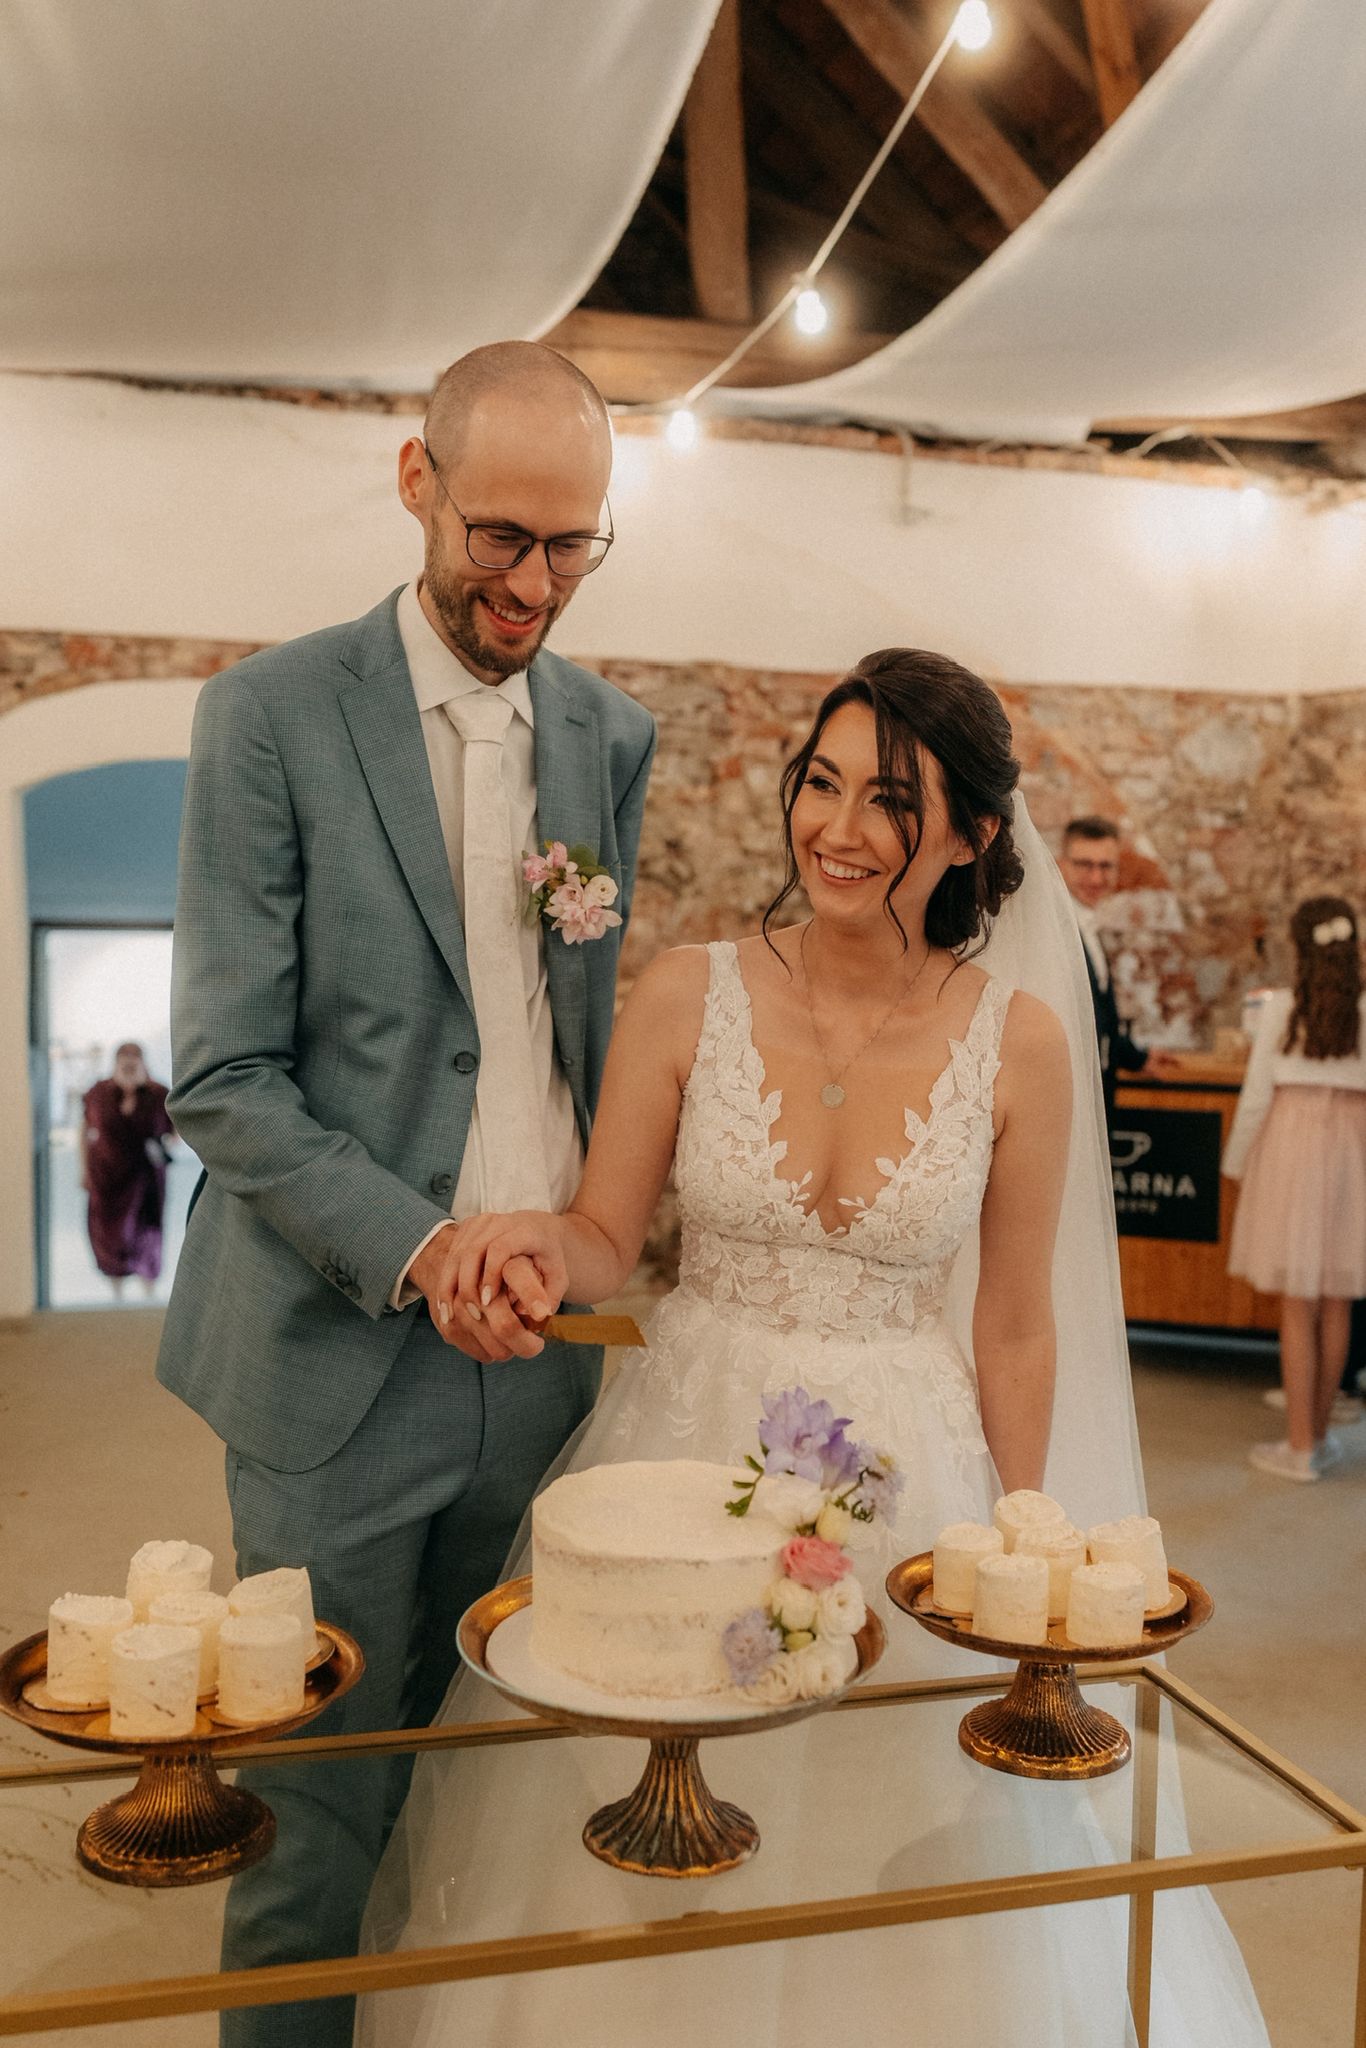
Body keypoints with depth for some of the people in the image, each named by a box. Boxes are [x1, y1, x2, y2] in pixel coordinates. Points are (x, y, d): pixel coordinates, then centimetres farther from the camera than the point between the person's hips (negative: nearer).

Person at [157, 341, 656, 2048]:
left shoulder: (614, 737, 8)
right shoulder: (271, 714, -6)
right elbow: (224, 1081, -10)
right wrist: (415, 1251, -22)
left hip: (545, 1340, 4)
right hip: (344, 1353, -4)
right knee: (315, 1818, 9)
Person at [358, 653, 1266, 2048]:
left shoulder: (1019, 1039, -8)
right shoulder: (687, 997, -9)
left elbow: (1015, 1326, 0)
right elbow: (605, 1236, -3)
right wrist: (539, 1248, -26)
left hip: (905, 1475, 0)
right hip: (688, 1453, 1)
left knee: (903, 1854, 16)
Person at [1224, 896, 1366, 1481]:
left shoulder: (1280, 1009, -8)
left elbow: (1256, 1095, -5)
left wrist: (1236, 1162, 7)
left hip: (1292, 1144, -2)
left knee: (1297, 1306, 3)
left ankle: (1300, 1446, 7)